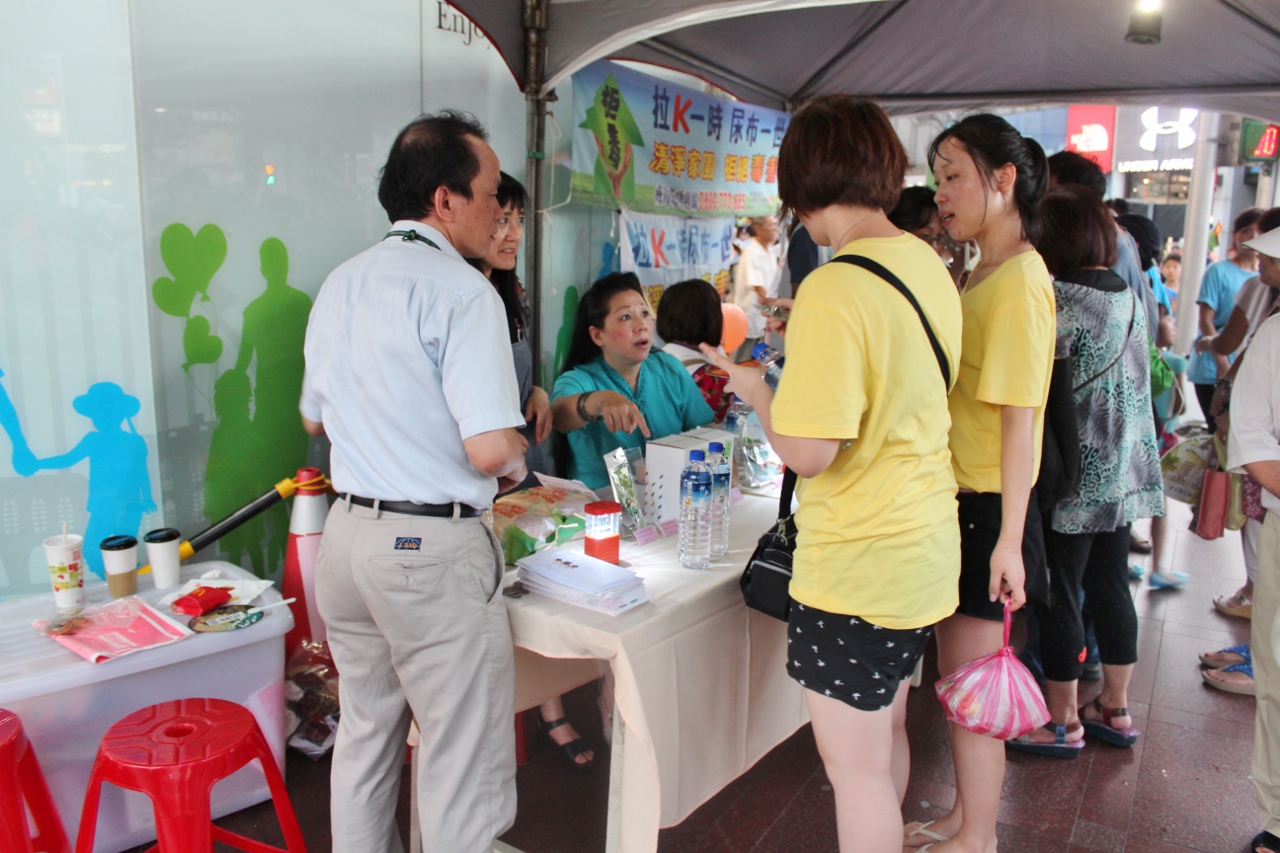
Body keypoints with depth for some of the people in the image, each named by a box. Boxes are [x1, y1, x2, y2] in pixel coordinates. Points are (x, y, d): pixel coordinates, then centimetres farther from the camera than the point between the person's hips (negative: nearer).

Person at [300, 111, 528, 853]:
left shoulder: (342, 284, 9)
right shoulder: (463, 291, -15)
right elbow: (489, 448, -22)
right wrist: (515, 458, 0)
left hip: (348, 533, 8)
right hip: (433, 546, -8)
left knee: (367, 734, 22)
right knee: (465, 763, 5)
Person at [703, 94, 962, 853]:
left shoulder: (835, 288, -23)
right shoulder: (929, 266, 3)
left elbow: (809, 452, -24)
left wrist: (755, 389, -8)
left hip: (858, 563, -9)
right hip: (924, 545, 9)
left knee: (857, 766, 8)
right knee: (887, 728, 26)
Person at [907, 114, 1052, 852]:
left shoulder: (1018, 279, -16)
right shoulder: (981, 276, 13)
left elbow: (1021, 417, -20)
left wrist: (1009, 540, -20)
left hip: (988, 513, -9)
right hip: (961, 501, 9)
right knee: (956, 674, 20)